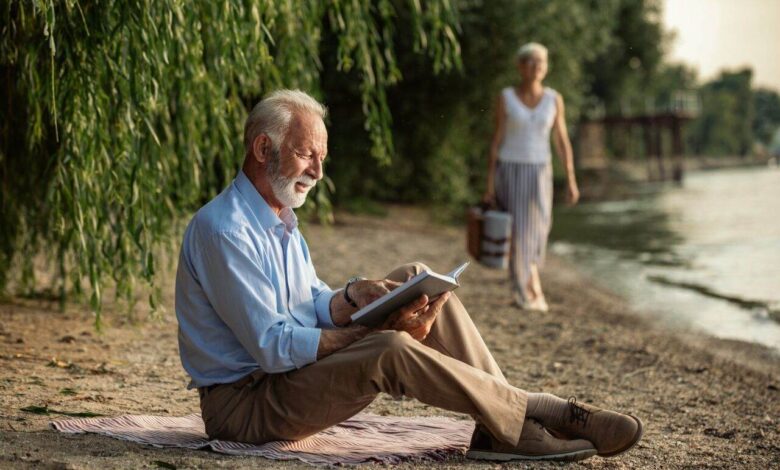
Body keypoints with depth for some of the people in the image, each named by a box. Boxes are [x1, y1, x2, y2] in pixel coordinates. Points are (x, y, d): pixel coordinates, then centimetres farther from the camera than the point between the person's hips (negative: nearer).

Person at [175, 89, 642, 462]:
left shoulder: (279, 218, 13)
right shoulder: (223, 229, -20)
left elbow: (315, 306, 10)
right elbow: (272, 346, -24)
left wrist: (354, 298, -13)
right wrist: (375, 331, -24)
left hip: (289, 373, 9)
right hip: (243, 404, -9)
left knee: (415, 280, -3)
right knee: (390, 352, -32)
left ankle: (496, 424, -9)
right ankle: (531, 417, -16)